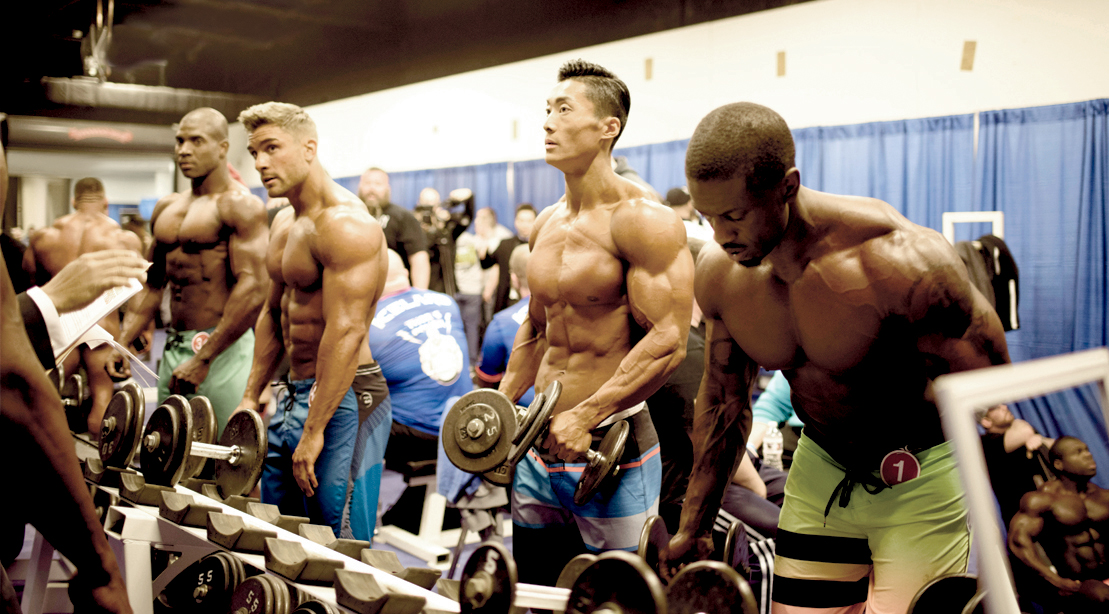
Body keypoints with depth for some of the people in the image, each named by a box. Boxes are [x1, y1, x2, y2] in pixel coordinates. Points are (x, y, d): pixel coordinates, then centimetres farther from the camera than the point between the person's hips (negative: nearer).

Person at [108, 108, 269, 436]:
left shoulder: (240, 206, -9)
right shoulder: (165, 209, 16)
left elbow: (252, 290, -19)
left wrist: (203, 359, -20)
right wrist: (122, 342, 9)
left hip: (222, 348, -8)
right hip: (173, 348, 8)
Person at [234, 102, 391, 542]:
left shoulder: (345, 225, -17)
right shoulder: (284, 223, 14)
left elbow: (347, 333, -24)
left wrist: (314, 431, -24)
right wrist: (250, 398, 19)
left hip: (343, 398, -10)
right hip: (294, 396, 10)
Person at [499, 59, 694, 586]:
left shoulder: (642, 220, -13)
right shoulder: (545, 225, 10)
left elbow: (667, 341, -20)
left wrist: (586, 415, -24)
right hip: (539, 449, 8)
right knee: (532, 594, 18)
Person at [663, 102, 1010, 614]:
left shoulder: (900, 263, -29)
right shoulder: (718, 273, -12)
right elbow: (724, 403, 4)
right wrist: (693, 529, 9)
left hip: (922, 477, -4)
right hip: (822, 472, 5)